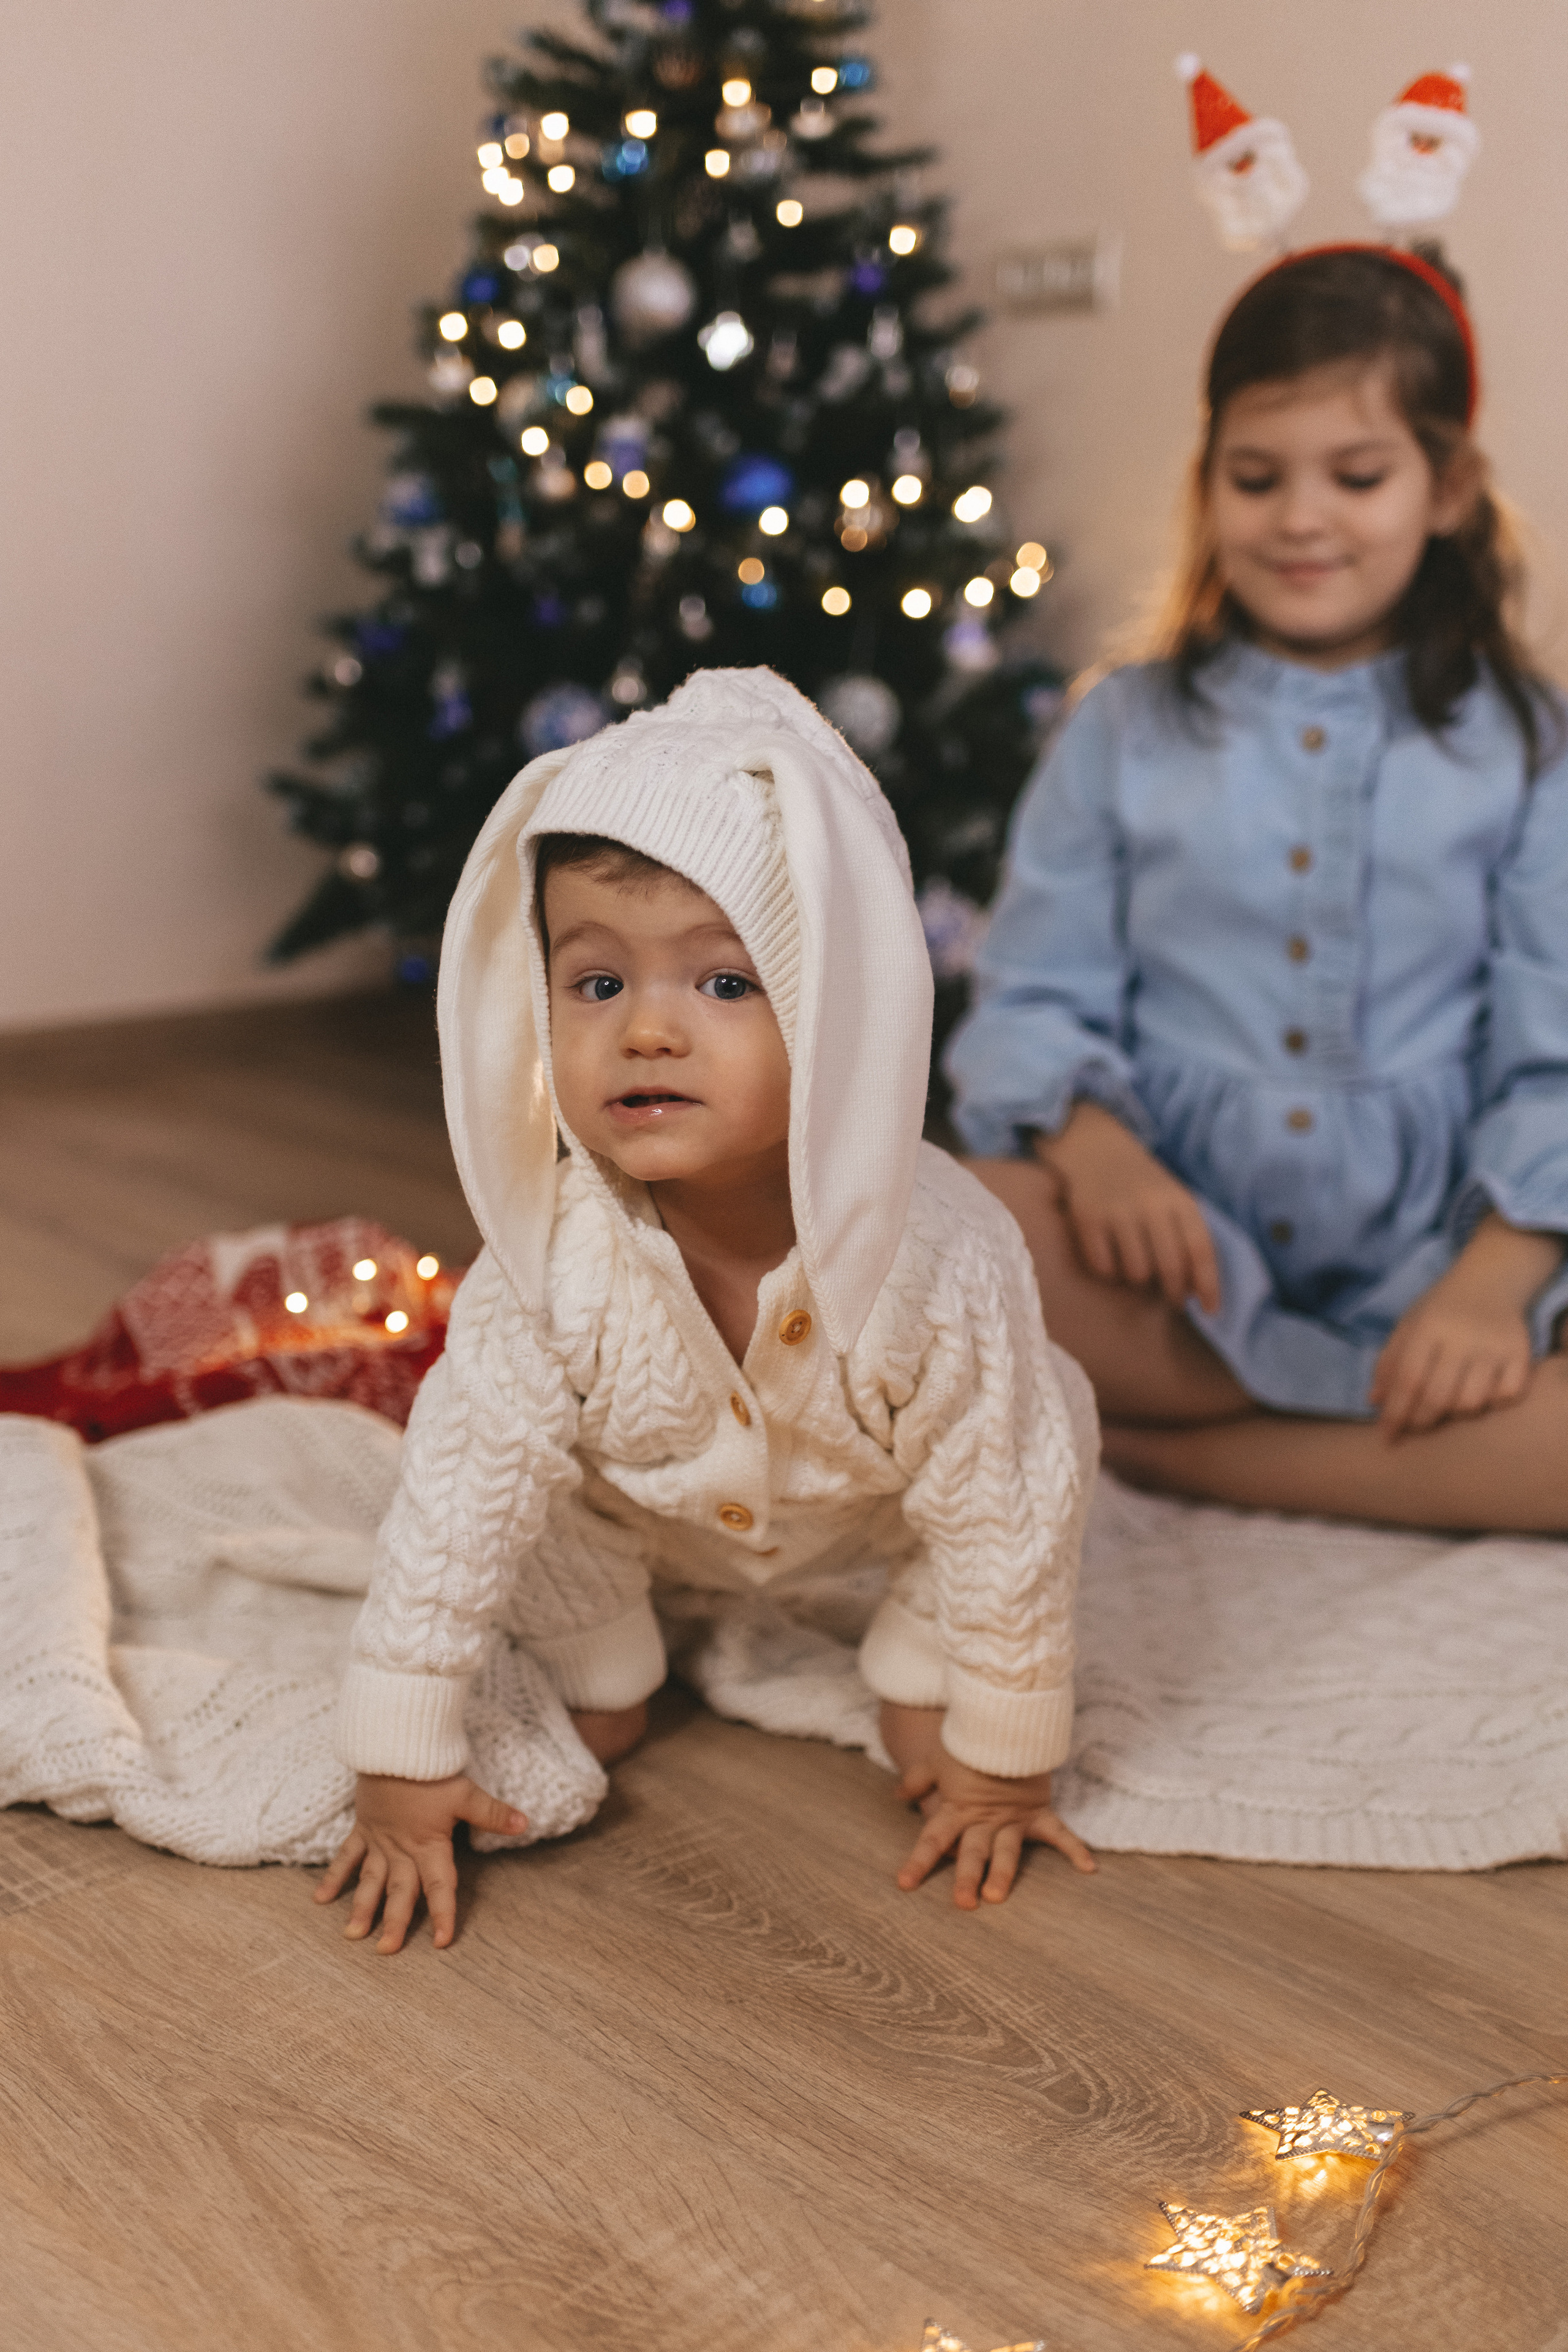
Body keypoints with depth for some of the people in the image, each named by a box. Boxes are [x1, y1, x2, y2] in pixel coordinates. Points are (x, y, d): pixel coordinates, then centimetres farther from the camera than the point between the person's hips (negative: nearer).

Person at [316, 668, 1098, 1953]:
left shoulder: (943, 1260, -41)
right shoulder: (554, 1256, -37)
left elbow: (1006, 1522, -28)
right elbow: (457, 1498, -27)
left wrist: (1000, 1764, -18)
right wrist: (403, 1768, -22)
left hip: (873, 1512, 0)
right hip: (654, 1509, 1)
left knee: (1042, 1419, -16)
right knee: (516, 1440, -18)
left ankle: (916, 1668, 10)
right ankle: (600, 1667, 13)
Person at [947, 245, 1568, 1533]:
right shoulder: (1127, 730, 12)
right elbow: (1034, 1002, 5)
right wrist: (1092, 1144, -18)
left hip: (1425, 1255, 1)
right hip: (1179, 1251, 0)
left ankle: (1181, 1455, -20)